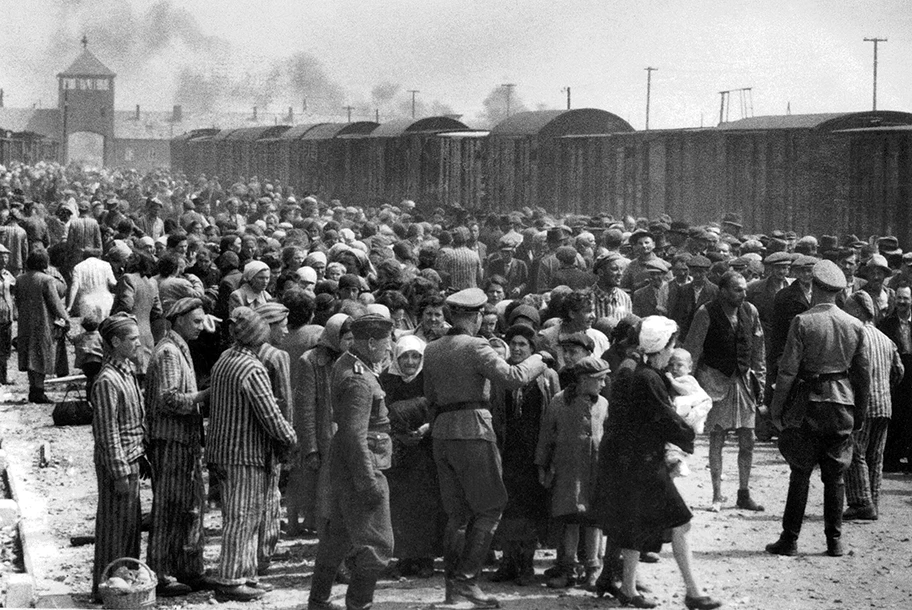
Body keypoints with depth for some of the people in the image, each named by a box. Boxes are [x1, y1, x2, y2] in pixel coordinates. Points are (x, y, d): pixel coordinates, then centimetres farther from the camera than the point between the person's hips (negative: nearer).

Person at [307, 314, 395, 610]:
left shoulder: (345, 363, 10)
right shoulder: (359, 380, -21)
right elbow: (355, 435, -25)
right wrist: (369, 483, -25)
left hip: (341, 464, 11)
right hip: (361, 466, -11)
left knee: (338, 534, 20)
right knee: (376, 543, -5)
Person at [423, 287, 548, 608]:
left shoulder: (431, 351, 11)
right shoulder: (475, 347, -10)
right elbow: (512, 377, -18)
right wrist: (536, 360, -2)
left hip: (441, 433, 7)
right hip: (473, 430, -7)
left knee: (457, 514, 12)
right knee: (489, 509, 1)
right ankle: (466, 579, -7)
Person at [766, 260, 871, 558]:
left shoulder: (803, 322, -9)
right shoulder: (855, 326, 3)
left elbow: (788, 369, -10)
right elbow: (863, 373, 7)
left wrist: (776, 407, -3)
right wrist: (860, 411, 16)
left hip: (810, 400, -3)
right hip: (843, 404, 3)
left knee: (800, 474, 3)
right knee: (835, 475, 9)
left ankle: (789, 540, 5)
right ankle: (835, 541, 10)